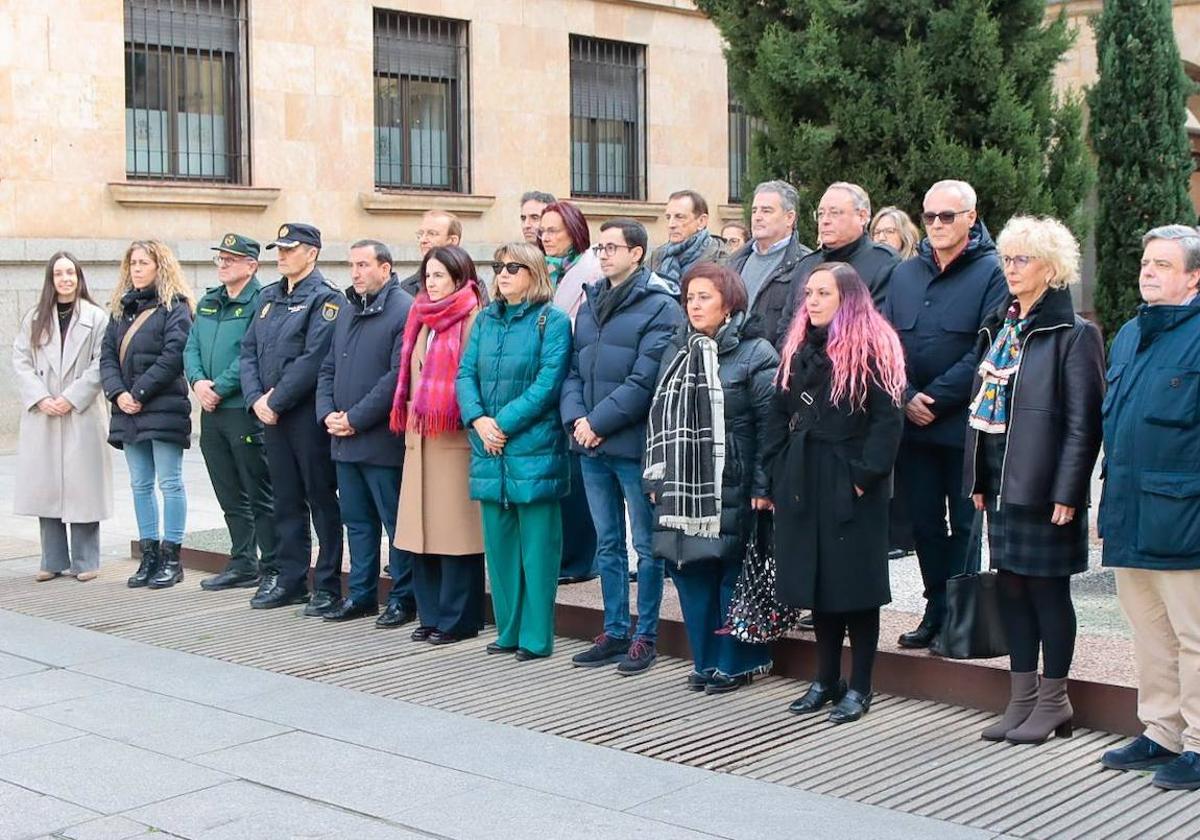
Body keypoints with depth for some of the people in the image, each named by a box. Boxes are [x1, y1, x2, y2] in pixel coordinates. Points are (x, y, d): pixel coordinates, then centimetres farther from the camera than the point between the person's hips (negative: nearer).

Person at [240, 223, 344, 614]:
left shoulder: (326, 298, -9)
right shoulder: (269, 297, 15)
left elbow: (314, 359, -19)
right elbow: (249, 351, 12)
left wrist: (277, 401, -15)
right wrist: (256, 399, -3)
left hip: (309, 416, -7)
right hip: (272, 417, 7)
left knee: (321, 500, 0)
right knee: (286, 500, 13)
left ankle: (328, 585, 7)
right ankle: (290, 579, 22)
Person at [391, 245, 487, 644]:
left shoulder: (473, 319, -7)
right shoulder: (423, 319, 18)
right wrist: (409, 420, 15)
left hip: (456, 439, -8)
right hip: (420, 438, 8)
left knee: (455, 531, -3)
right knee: (423, 530, 8)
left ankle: (458, 619, 5)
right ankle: (431, 615, 17)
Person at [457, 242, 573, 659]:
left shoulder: (552, 321, -4)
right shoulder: (485, 320, 14)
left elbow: (548, 383, -12)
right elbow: (465, 374, 9)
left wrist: (504, 422, -15)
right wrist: (478, 420, -8)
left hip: (533, 451, -6)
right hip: (489, 452, 6)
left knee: (537, 544, -1)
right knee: (498, 543, 10)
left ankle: (536, 636, 5)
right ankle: (509, 630, 20)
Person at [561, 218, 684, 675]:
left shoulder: (659, 307, -9)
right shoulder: (590, 306, 14)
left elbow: (646, 380, -17)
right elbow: (573, 371, 13)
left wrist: (598, 422, -15)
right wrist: (576, 418, -4)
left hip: (635, 445, -7)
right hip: (593, 448, 7)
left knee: (646, 545, 3)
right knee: (607, 543, 14)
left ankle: (645, 636, 12)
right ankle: (614, 632, 24)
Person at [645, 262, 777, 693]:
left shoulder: (754, 353, -6)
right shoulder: (676, 351, 14)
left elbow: (770, 424, -9)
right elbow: (659, 418, 16)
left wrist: (762, 486, -14)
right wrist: (656, 477, 12)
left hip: (730, 491, -6)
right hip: (681, 488, 6)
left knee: (733, 574, 1)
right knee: (690, 570, 9)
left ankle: (736, 662, 15)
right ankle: (707, 660, 21)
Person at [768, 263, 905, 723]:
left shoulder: (872, 349, -8)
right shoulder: (799, 350, 12)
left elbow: (888, 419, -13)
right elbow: (781, 414, 14)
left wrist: (866, 475, -17)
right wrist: (778, 470, 6)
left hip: (851, 485, -6)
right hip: (804, 482, 6)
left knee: (855, 581, 0)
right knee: (816, 580, 11)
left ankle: (859, 688, 10)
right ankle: (827, 679, 23)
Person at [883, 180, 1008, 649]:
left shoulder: (992, 272, -6)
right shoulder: (905, 274, 12)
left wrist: (934, 398, -14)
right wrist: (906, 398, -8)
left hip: (966, 425, -5)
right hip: (912, 424, 5)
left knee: (965, 523, 3)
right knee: (924, 521, 10)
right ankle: (936, 608, 21)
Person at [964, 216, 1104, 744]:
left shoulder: (1073, 335, -9)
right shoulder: (998, 328, 13)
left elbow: (1083, 423, -13)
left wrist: (1066, 492, -17)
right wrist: (978, 479, 10)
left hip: (1043, 483, -7)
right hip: (1003, 482, 7)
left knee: (1047, 587, 1)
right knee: (1012, 586, 11)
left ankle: (1053, 700, 14)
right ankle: (1022, 698, 21)